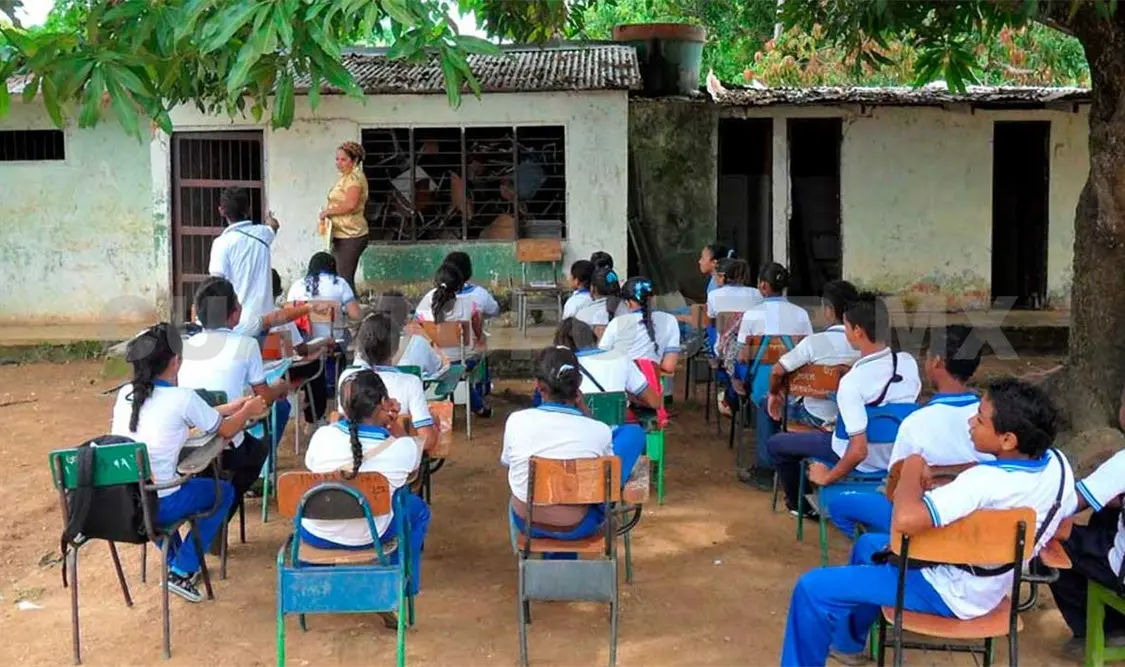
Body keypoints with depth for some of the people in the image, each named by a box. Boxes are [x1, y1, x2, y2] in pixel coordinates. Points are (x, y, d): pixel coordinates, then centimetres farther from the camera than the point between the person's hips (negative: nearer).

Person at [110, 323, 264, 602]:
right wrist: (248, 410, 24)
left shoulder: (125, 394, 4)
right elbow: (226, 430, 2)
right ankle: (181, 572, 13)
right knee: (224, 491, 19)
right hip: (159, 505, -6)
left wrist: (230, 407, 25)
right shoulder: (182, 398, -14)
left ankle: (174, 560, 39)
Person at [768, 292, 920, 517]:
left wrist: (827, 478, -17)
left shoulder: (852, 382, -33)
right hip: (897, 457, 6)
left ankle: (797, 503, 33)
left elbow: (859, 451, -33)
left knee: (776, 444, 12)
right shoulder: (909, 363, -14)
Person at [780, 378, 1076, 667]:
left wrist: (913, 466, -28)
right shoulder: (1058, 463, -10)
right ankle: (848, 643, 47)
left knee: (812, 588, -8)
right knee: (869, 544, 30)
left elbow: (904, 519, -47)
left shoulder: (987, 481, -37)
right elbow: (1059, 529, 9)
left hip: (950, 592, -9)